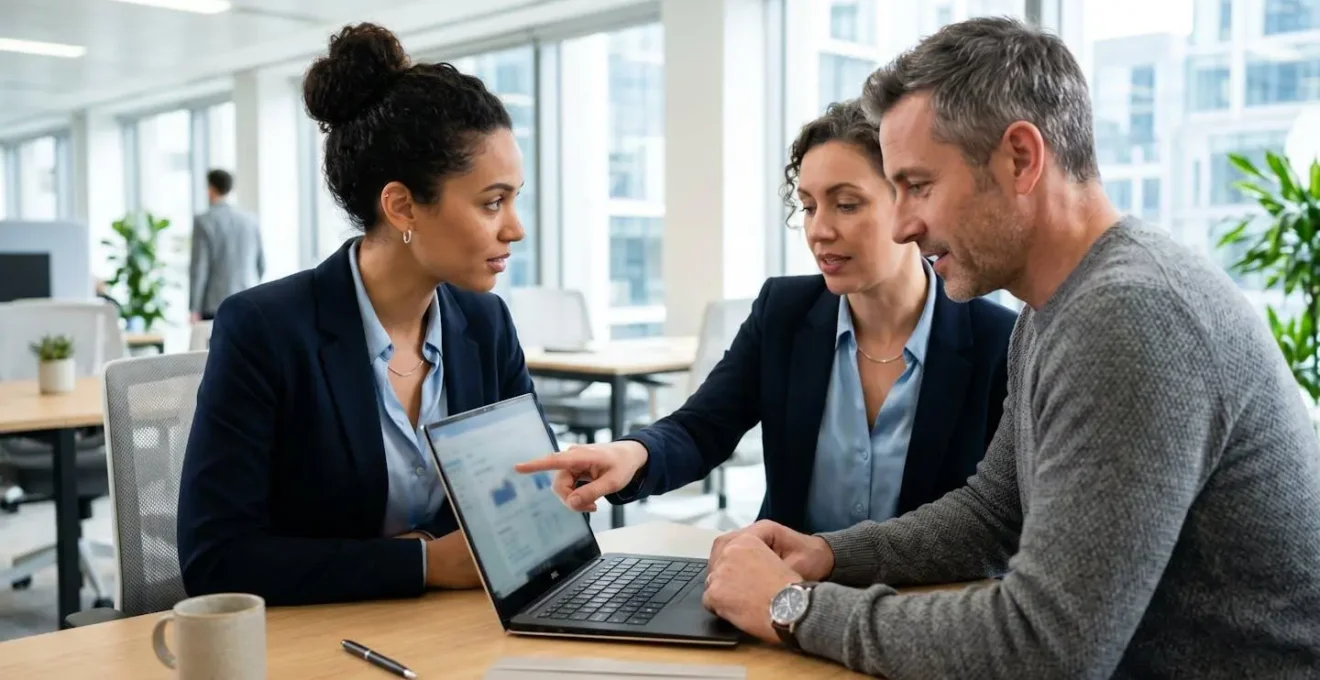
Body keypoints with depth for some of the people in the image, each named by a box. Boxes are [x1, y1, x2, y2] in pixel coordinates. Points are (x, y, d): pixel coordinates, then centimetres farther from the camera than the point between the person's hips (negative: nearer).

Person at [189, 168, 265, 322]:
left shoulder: (203, 221, -6)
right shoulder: (251, 220, 7)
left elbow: (199, 267, -9)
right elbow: (261, 265, 12)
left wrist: (194, 309, -5)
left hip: (215, 304, -4)